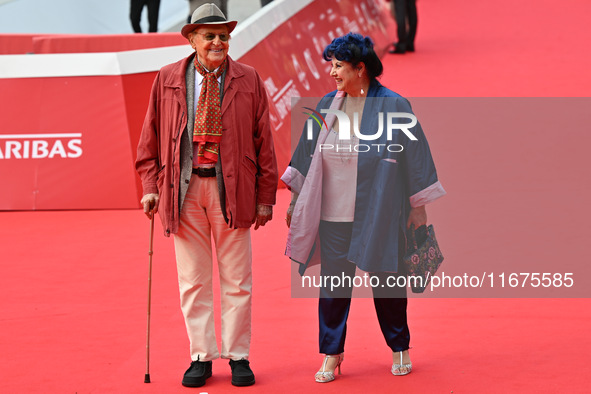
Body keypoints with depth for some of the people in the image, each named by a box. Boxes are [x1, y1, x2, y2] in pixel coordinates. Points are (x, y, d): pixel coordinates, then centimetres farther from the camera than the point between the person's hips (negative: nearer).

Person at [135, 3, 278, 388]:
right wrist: (151, 186, 1)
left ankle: (238, 356, 13)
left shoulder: (248, 80, 3)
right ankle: (201, 356, 14)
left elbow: (263, 140, 4)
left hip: (231, 188, -1)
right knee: (193, 280, 5)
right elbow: (151, 137, 9)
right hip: (184, 188, 1)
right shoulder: (168, 79, 5)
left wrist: (266, 196, 1)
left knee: (237, 280, 4)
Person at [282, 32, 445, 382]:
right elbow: (308, 153, 14)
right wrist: (296, 202, 16)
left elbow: (415, 156, -2)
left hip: (379, 216, -3)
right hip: (333, 215, 3)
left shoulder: (393, 106, -7)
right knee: (333, 286, 3)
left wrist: (419, 208, 0)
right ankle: (331, 354, 14)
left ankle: (400, 349, 25)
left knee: (387, 282, 7)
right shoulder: (327, 106, 6)